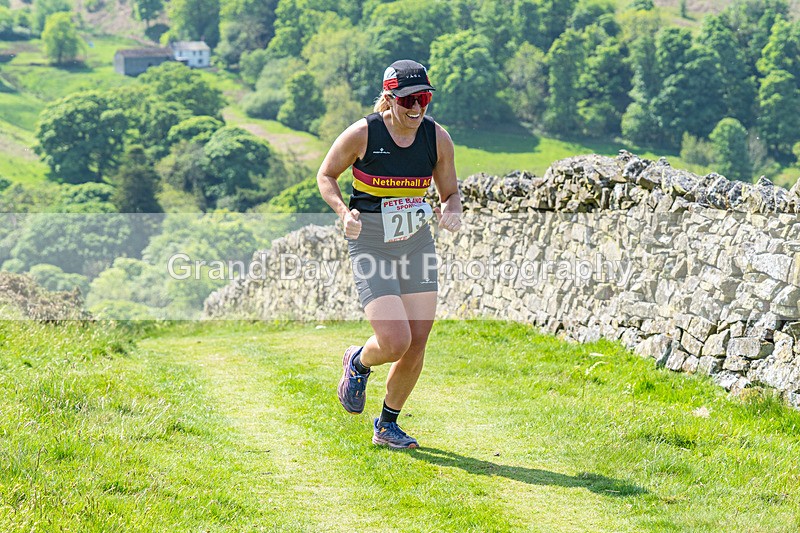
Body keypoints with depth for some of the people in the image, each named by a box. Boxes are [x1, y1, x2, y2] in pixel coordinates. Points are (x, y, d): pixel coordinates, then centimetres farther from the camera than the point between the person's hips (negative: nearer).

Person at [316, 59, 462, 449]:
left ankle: (387, 425, 23)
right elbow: (326, 175, 1)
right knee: (395, 342, -17)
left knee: (417, 344, 1)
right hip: (370, 249, -4)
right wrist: (344, 212, -17)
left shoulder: (437, 138, -3)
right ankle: (358, 363, 21)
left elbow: (450, 193, 9)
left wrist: (450, 213, -14)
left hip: (417, 245, 4)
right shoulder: (362, 134, -13)